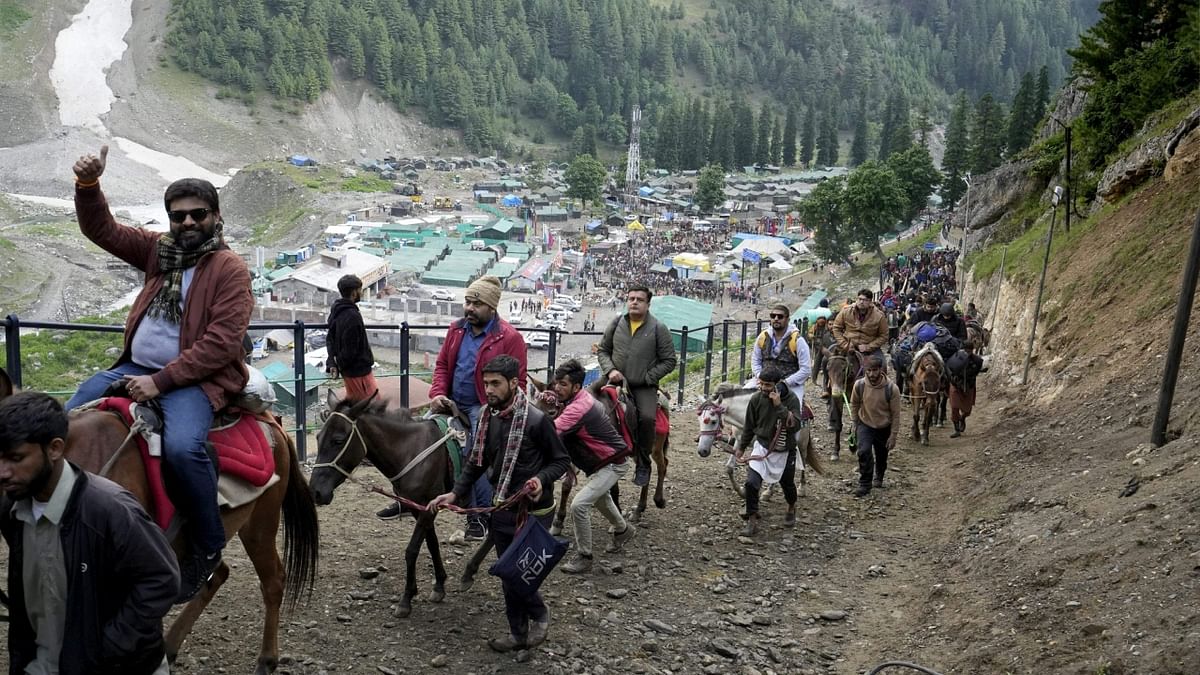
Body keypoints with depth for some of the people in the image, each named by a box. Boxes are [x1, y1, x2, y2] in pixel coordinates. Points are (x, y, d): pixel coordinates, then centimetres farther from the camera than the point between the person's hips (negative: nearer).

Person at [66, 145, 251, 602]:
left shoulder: (230, 269, -8)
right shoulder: (158, 250, 13)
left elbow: (221, 343, -17)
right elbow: (101, 230, 16)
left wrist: (161, 380, -21)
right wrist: (88, 186, -4)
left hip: (197, 377, -8)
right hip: (139, 368, 8)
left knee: (181, 445, -33)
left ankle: (207, 547, -14)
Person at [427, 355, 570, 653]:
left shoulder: (536, 419, -19)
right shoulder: (486, 417, -1)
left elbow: (561, 460, -9)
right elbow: (476, 462, 8)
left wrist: (542, 479, -27)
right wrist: (455, 493, -3)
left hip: (533, 511, -6)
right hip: (501, 509, 6)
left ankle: (539, 615, 26)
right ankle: (519, 633, 32)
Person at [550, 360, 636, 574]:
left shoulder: (579, 408, -34)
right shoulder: (580, 398, -4)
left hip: (613, 464, -11)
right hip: (601, 460, 11)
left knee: (579, 504, -19)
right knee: (600, 497, 33)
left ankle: (584, 557, -3)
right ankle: (623, 530, 60)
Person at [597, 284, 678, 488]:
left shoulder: (658, 328, -3)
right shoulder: (617, 323, 6)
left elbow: (669, 361, 0)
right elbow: (602, 350, 14)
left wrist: (647, 377, -8)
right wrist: (610, 370, -5)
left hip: (644, 387, -3)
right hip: (617, 382, 3)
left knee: (647, 418, -26)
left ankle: (643, 464, -6)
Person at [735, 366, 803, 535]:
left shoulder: (791, 399, -16)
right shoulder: (756, 399, -12)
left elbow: (795, 426, -27)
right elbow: (749, 426, 3)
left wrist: (779, 406, -33)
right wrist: (742, 447, 13)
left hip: (784, 451, 0)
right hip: (762, 447, 0)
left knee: (787, 484, 20)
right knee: (751, 483, -17)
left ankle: (791, 508, 52)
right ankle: (752, 521, -2)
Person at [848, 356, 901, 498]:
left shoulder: (891, 389, -25)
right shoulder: (859, 385, -20)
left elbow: (895, 414, -14)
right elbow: (854, 404, 1)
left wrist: (893, 435, -12)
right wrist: (855, 423, 3)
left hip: (884, 428, 0)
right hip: (865, 425, 0)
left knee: (881, 456, 17)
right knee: (864, 452, -19)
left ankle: (878, 478, 48)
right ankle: (865, 484, -4)